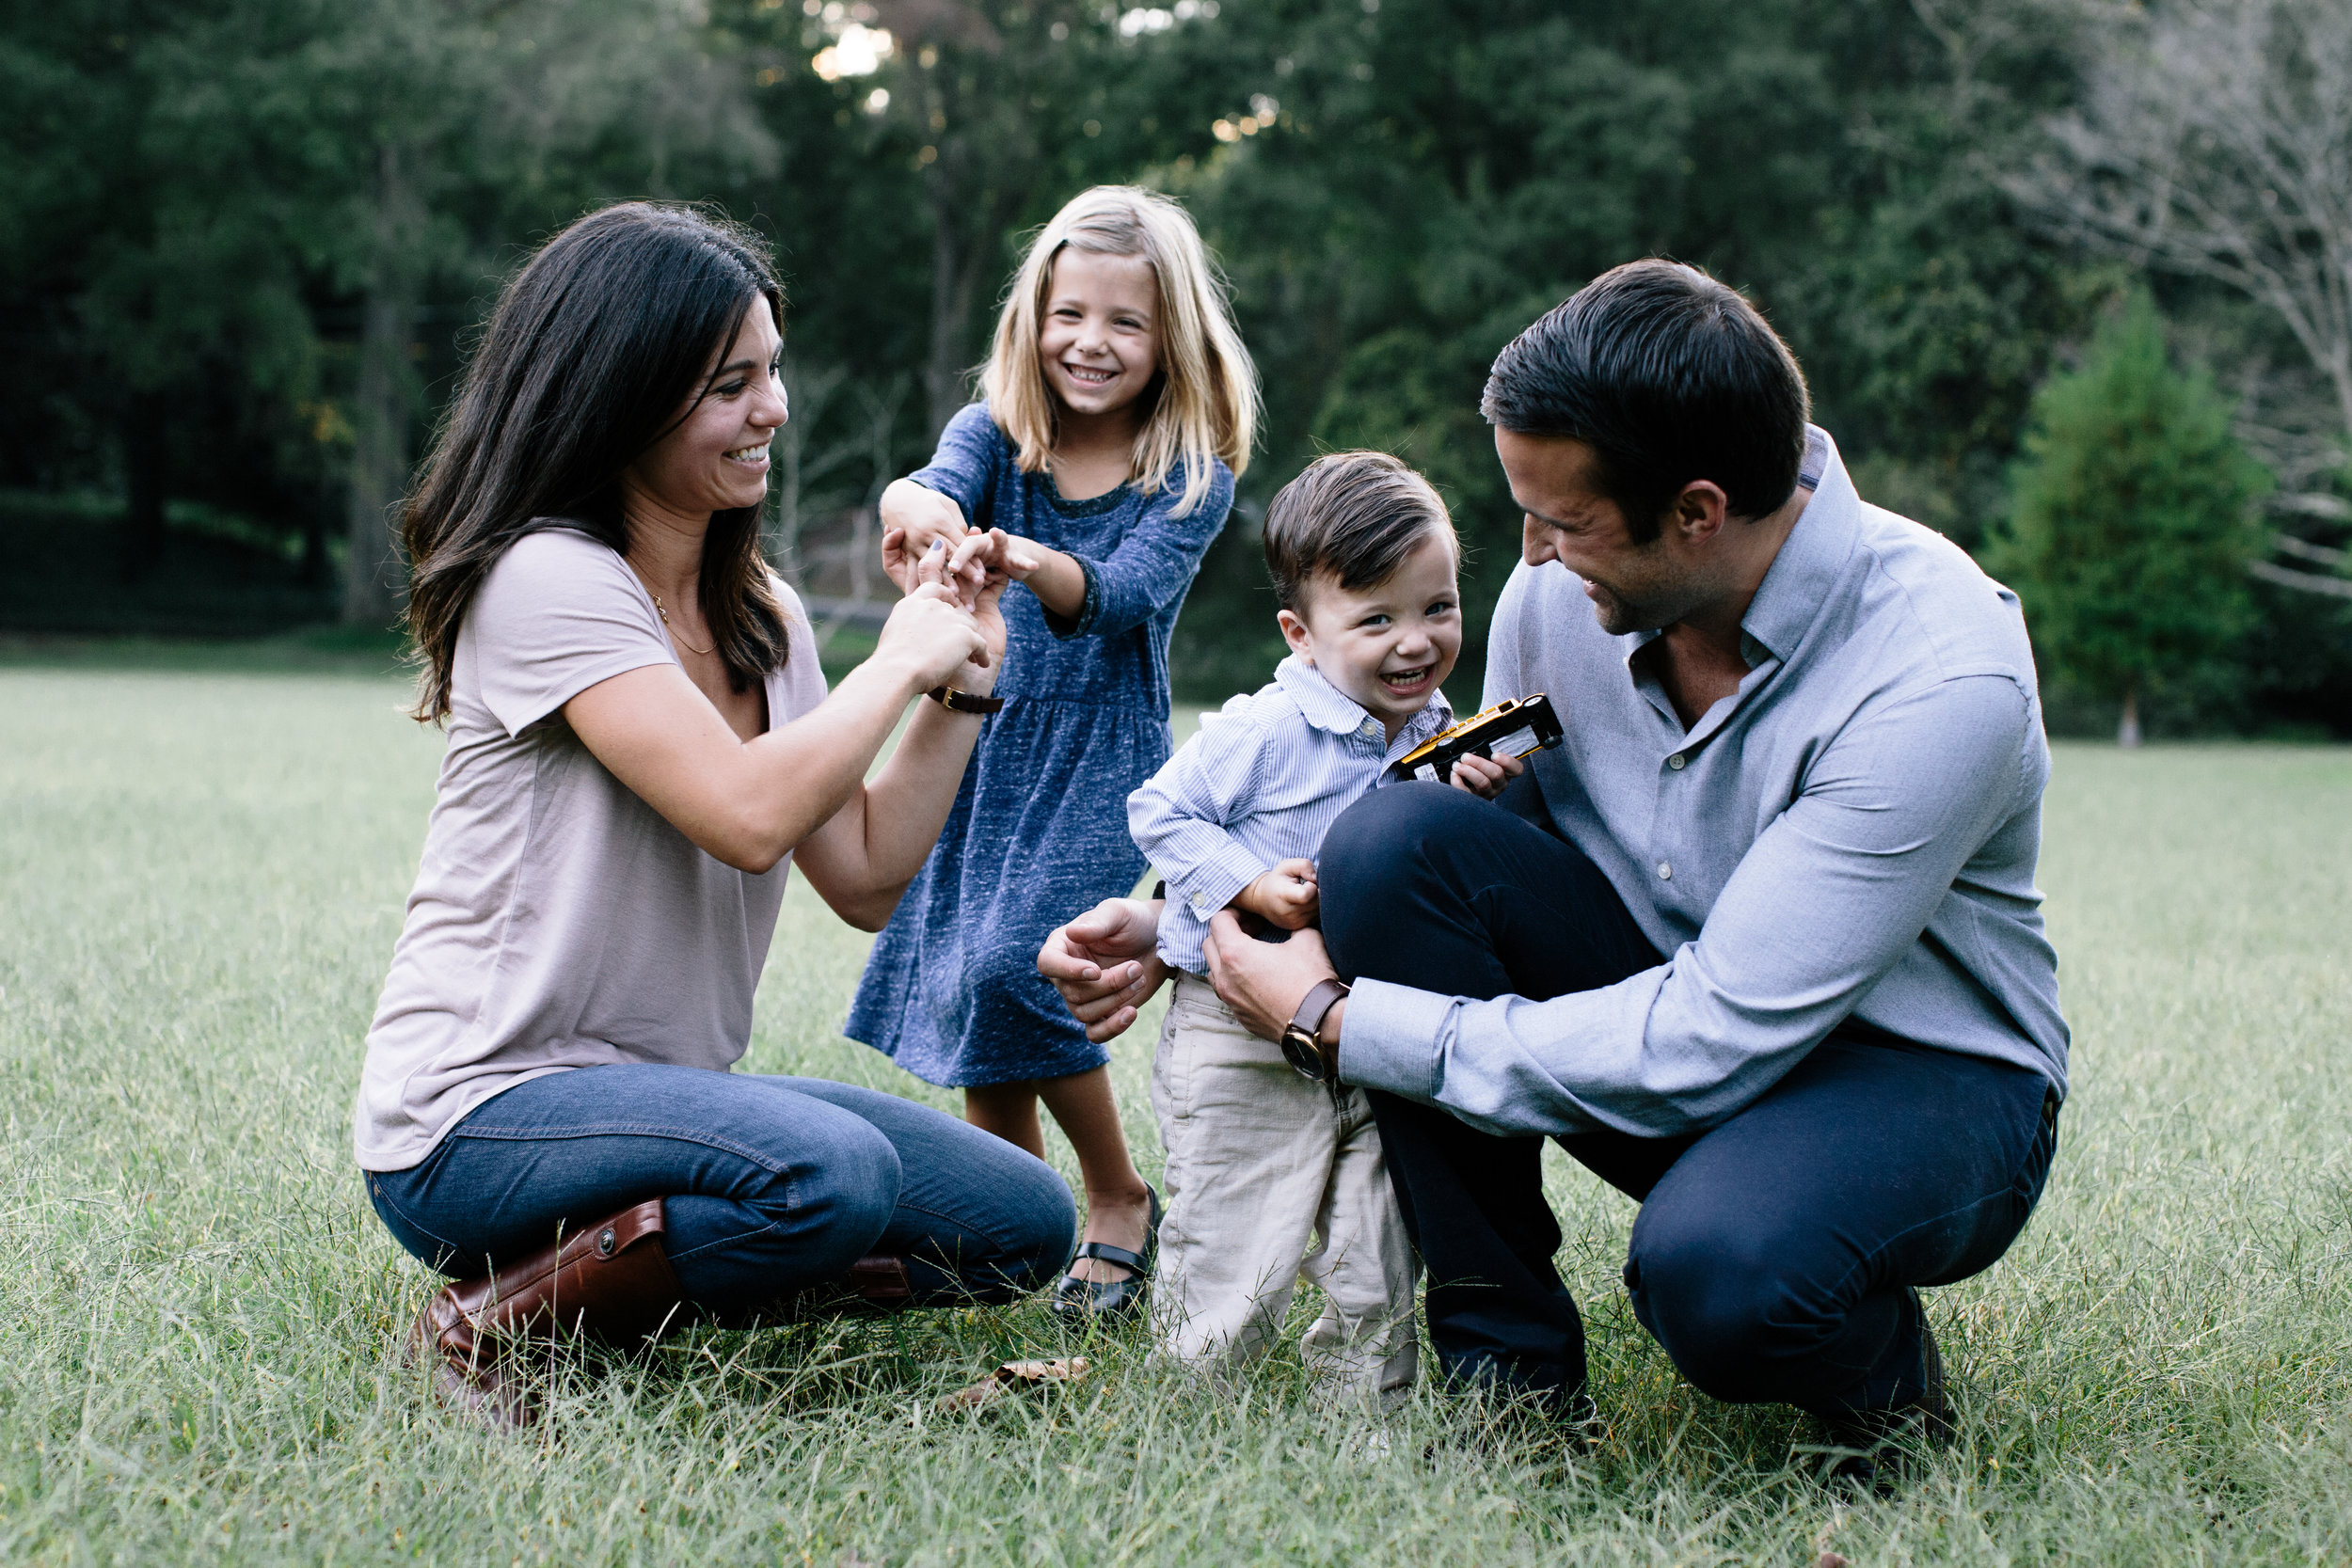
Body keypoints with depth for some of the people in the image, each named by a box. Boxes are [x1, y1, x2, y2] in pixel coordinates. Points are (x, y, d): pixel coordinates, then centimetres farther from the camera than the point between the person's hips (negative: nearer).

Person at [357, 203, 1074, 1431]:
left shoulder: (762, 614, 12)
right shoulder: (548, 580, -14)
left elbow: (865, 877, 10)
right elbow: (751, 816, -25)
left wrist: (962, 680, 3)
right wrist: (900, 662, -11)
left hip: (664, 1098, 9)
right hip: (473, 1119, -8)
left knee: (1028, 1225, 0)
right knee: (831, 1175, -34)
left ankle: (631, 1276, 1)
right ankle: (500, 1321, -13)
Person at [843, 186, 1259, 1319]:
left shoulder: (1192, 478, -7)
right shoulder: (995, 434, 0)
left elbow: (1121, 597, -24)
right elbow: (932, 488, -22)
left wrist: (1033, 566, -46)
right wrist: (919, 506, -48)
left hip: (1100, 765, -4)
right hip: (981, 744, 4)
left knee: (1012, 969, -19)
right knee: (964, 980, 7)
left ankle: (1120, 1202, 1)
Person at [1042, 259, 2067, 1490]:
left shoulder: (1942, 675, -29)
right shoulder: (1562, 589, -9)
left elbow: (1708, 1042, -30)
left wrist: (1337, 1023, -26)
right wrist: (1177, 924, -4)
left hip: (1918, 1072, -5)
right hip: (1683, 1011, 6)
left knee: (1715, 1270, -39)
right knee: (1396, 834, -20)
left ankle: (1877, 1365, 0)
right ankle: (1506, 1363, -10)